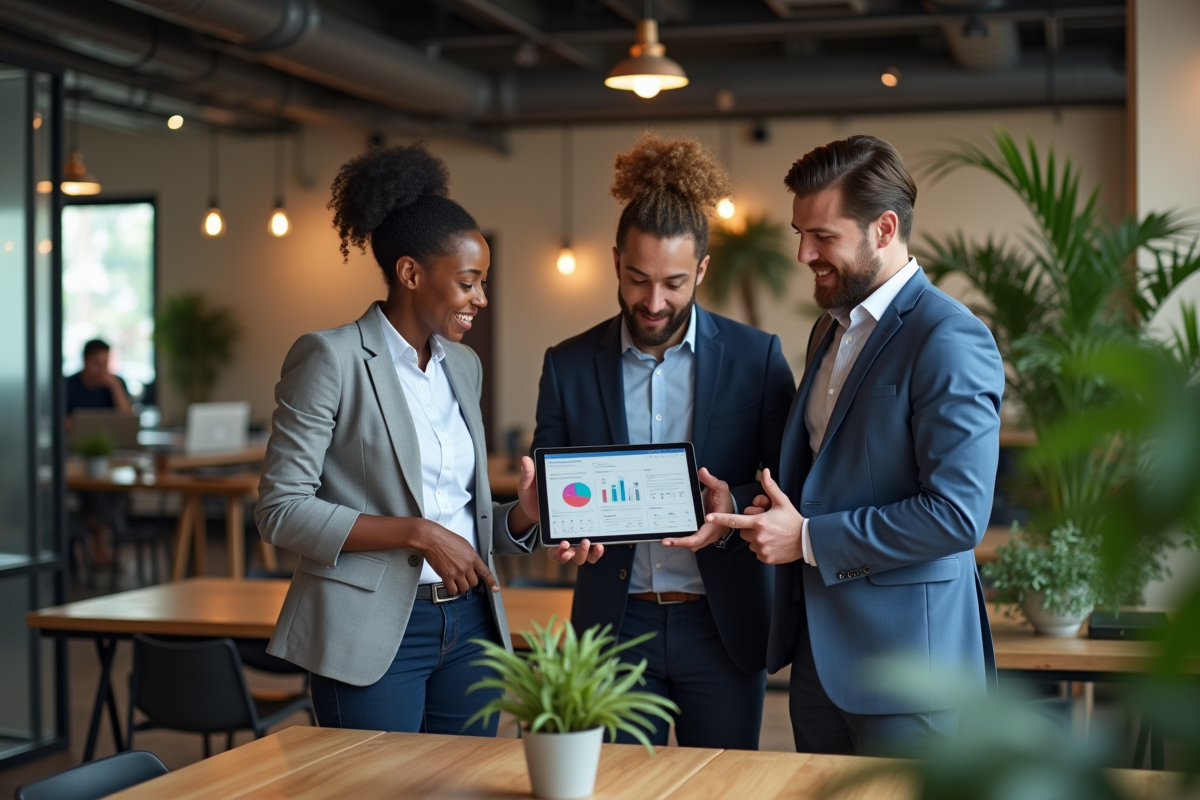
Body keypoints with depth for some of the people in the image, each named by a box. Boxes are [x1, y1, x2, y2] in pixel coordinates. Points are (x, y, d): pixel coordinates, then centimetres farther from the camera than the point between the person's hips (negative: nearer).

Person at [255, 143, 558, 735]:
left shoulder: (464, 366, 13)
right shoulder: (331, 359, -8)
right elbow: (280, 511, -13)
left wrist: (521, 515, -3)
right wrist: (417, 533, -18)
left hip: (467, 625, 7)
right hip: (374, 635, -6)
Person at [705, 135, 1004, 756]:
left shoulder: (950, 341, -16)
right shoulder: (830, 329, 13)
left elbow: (957, 514, -22)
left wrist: (808, 539, -17)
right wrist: (778, 515, 2)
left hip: (902, 659, -8)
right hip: (818, 650, 8)